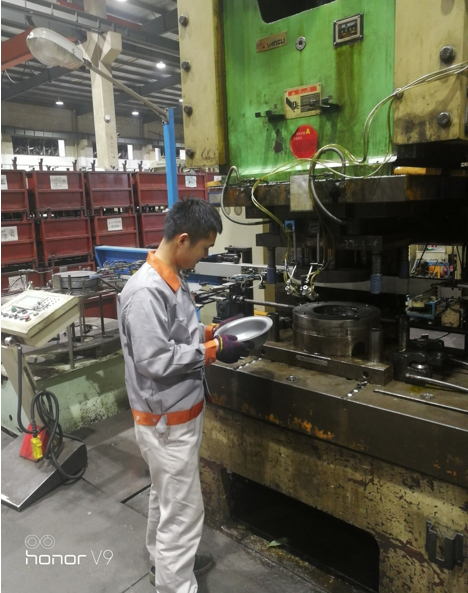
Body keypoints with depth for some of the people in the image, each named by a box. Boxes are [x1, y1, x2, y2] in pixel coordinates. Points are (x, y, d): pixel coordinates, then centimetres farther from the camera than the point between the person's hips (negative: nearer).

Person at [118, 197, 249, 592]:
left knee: (167, 498, 27)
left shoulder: (172, 279, 3)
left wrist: (211, 331, 2)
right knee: (183, 512, 3)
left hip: (179, 413, 10)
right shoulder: (146, 291, -27)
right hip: (167, 420, -10)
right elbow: (154, 360, -29)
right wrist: (214, 350, -23)